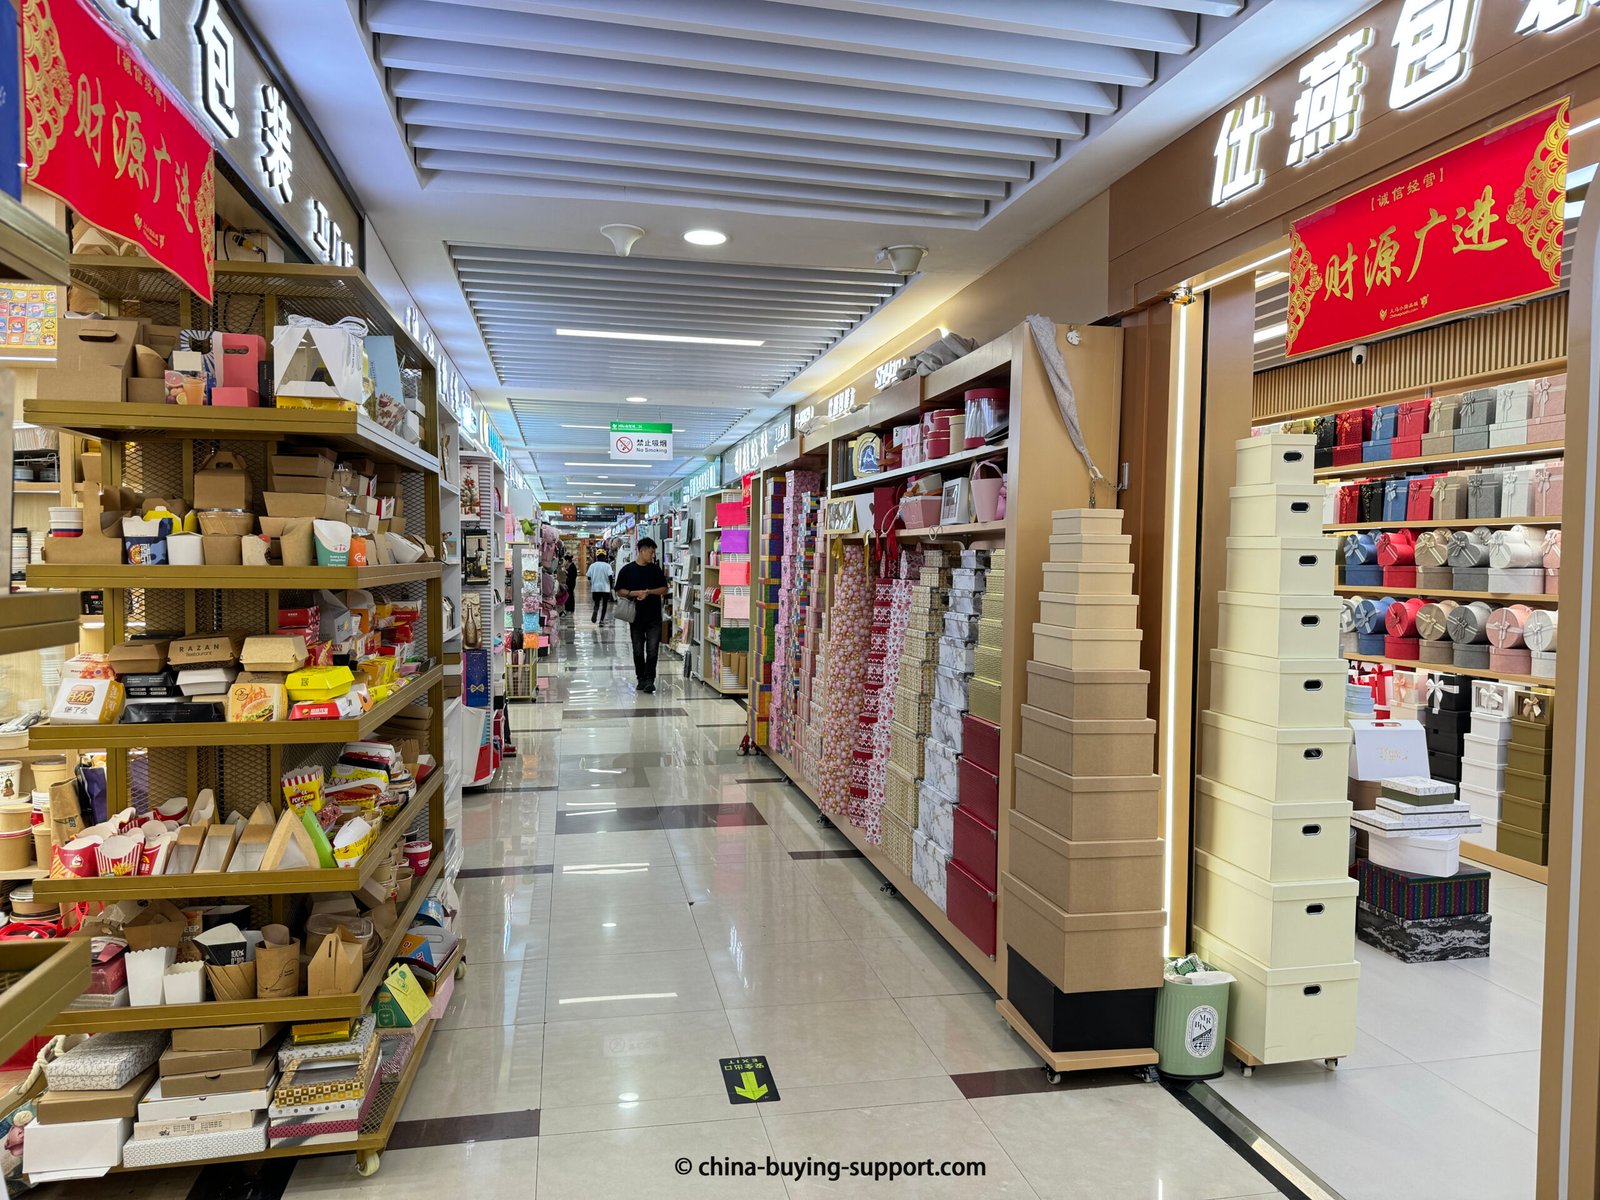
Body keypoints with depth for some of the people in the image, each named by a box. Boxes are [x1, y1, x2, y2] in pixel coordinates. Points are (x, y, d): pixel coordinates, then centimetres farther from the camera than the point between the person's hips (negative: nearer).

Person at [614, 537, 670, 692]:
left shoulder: (656, 569, 6)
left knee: (652, 649, -6)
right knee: (638, 650, 8)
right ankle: (641, 678, 21)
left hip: (654, 617, 1)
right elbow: (619, 591, -1)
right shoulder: (627, 570, 0)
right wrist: (636, 593, -15)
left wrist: (648, 592, -10)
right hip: (636, 617, -1)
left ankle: (649, 680, -5)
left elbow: (664, 589, 6)